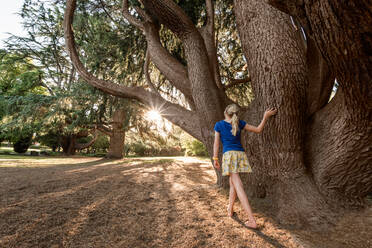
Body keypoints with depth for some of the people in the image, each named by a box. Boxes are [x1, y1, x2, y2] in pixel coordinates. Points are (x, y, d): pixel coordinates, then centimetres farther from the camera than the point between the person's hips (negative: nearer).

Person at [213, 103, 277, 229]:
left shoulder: (219, 124, 2)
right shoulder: (239, 123, 9)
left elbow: (216, 143, 0)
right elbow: (258, 129, 11)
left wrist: (215, 159, 5)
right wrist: (266, 116, 19)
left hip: (228, 155, -4)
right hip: (241, 154, 4)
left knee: (238, 187, -6)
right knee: (233, 182, 22)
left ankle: (252, 220, -11)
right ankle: (230, 209, 33)